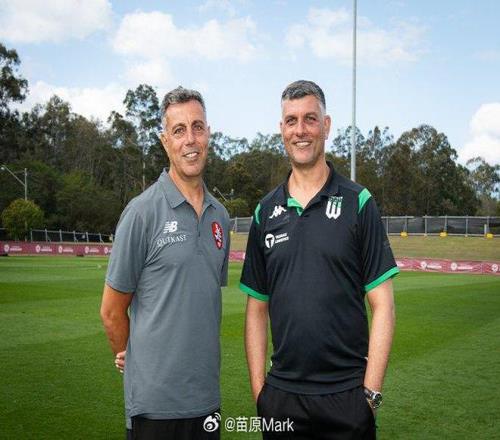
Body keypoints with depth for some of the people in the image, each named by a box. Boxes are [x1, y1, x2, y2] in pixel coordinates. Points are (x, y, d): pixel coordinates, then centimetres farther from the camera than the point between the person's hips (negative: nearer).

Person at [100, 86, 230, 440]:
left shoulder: (220, 216, 7)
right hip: (156, 400, -5)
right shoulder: (143, 212, -11)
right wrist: (131, 357, 8)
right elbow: (112, 310, -4)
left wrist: (197, 363, 13)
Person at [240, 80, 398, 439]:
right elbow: (257, 308, 8)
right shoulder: (266, 212, 5)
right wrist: (258, 388, 3)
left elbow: (382, 305, -5)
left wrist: (370, 392, -10)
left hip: (347, 396, -2)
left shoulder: (358, 202, -4)